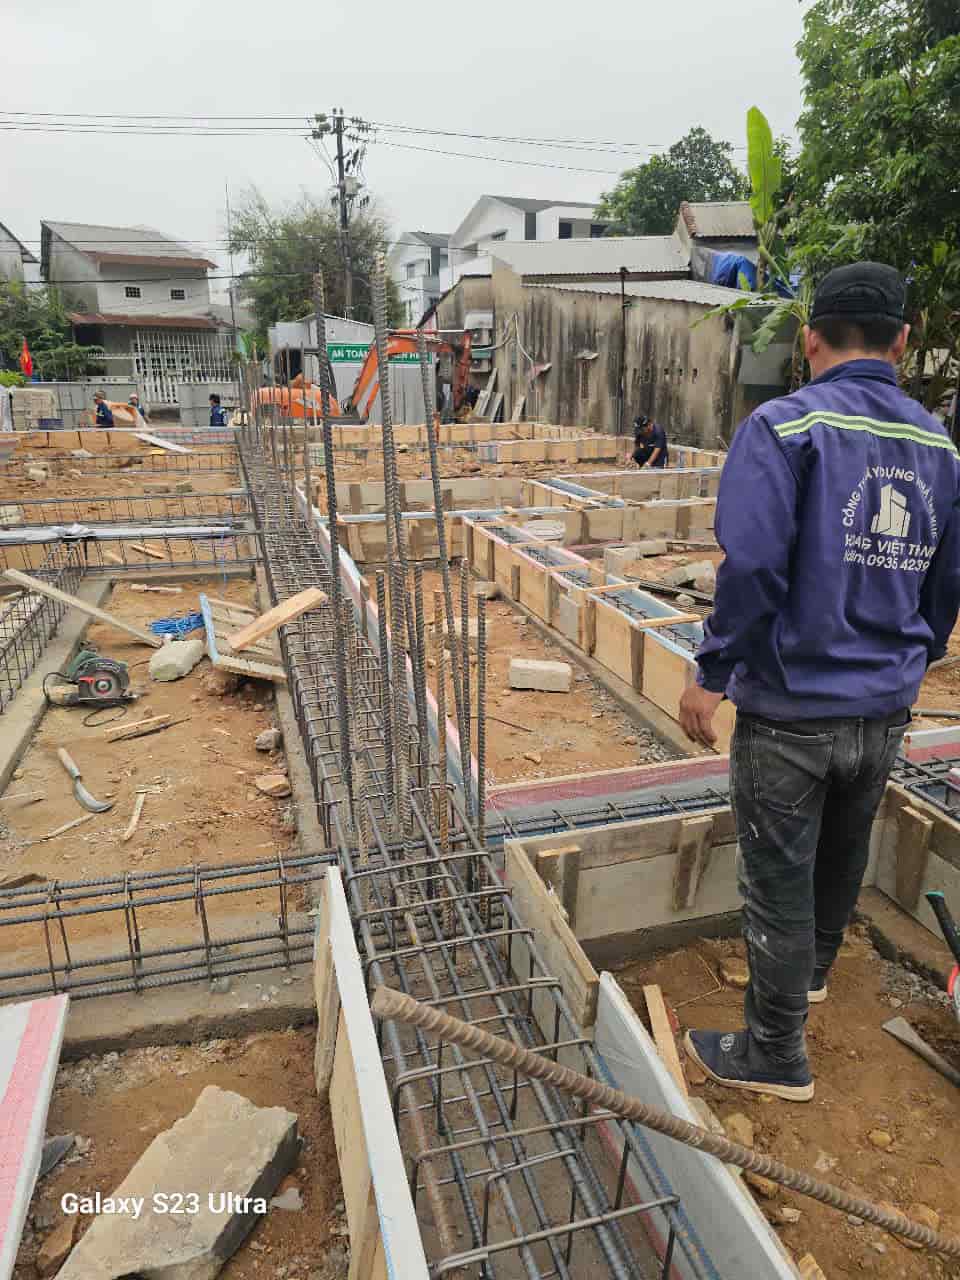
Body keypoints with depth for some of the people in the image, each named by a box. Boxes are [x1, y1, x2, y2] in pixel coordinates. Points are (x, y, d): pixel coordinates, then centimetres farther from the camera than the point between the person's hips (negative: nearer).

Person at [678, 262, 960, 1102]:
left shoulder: (785, 427, -12)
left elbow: (752, 566, -23)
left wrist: (712, 673, -13)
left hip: (792, 708, -6)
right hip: (886, 710, 7)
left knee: (779, 879, 8)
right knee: (844, 850, 26)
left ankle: (776, 1056, 24)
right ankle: (812, 971, 51)